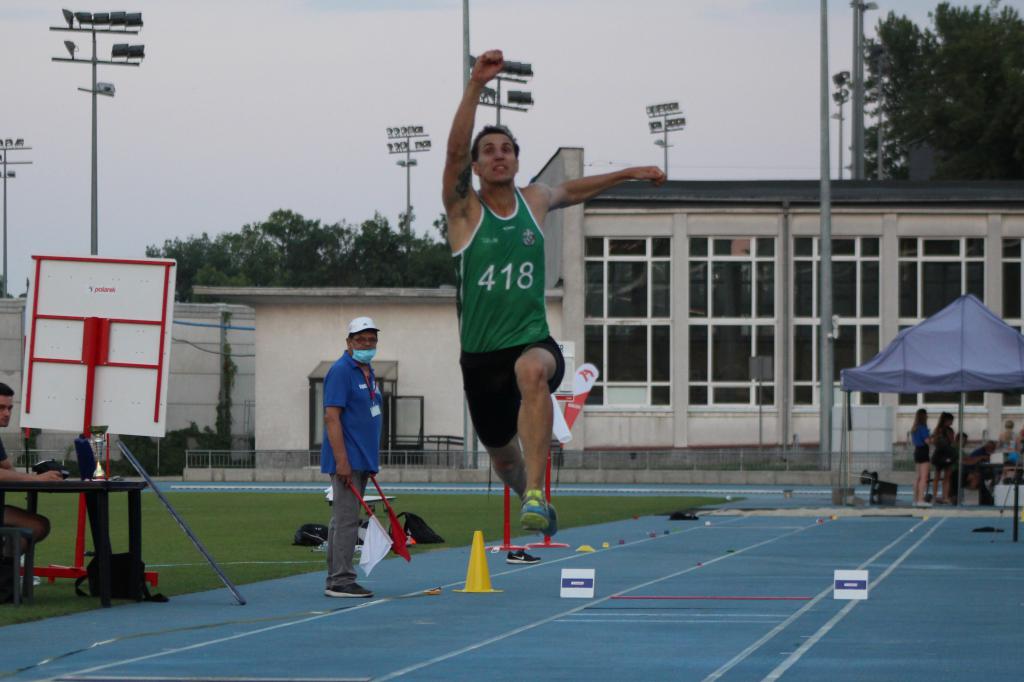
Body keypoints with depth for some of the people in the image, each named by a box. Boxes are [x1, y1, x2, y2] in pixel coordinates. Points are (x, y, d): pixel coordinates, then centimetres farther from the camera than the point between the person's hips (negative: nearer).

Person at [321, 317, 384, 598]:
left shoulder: (367, 372, 17)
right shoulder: (341, 371, -12)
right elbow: (332, 417, -18)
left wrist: (372, 459, 21)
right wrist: (342, 460, -23)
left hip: (362, 459, 10)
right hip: (347, 460, -10)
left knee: (344, 520, 11)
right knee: (346, 519, -10)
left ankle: (335, 580, 15)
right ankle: (341, 581, -10)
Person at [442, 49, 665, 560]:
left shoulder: (535, 201, 7)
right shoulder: (464, 210, -3)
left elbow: (571, 190, 31)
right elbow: (455, 149, -20)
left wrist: (629, 174, 37)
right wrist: (475, 86, -30)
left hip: (533, 341, 0)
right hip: (479, 355, 0)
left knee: (533, 371, -38)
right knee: (501, 454, 15)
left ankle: (535, 497, -46)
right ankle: (529, 499, 51)